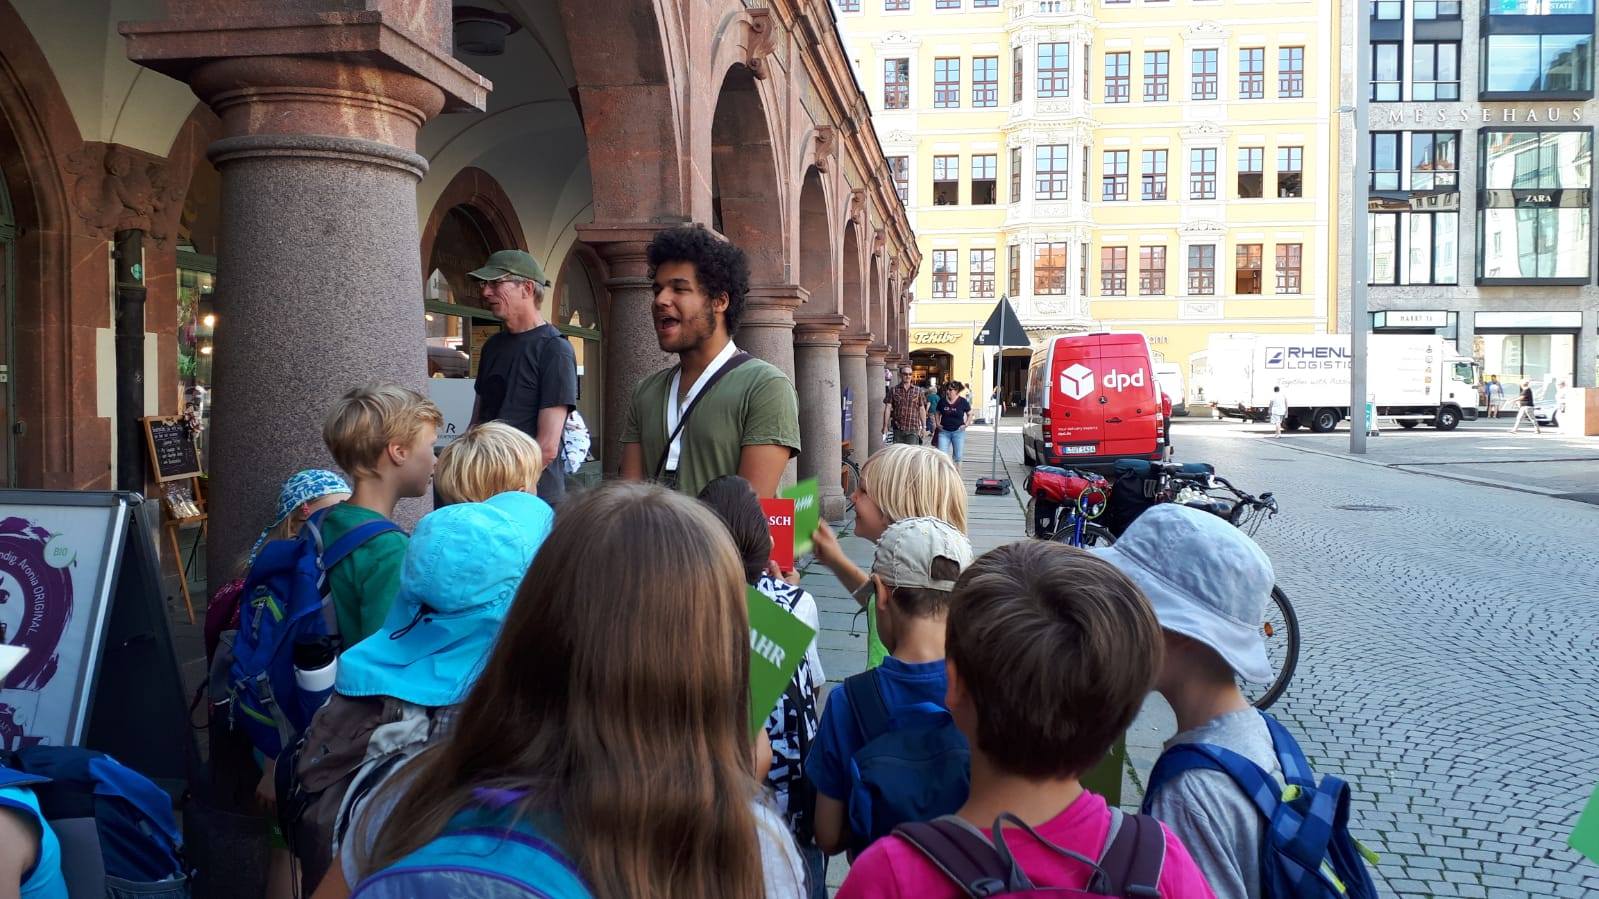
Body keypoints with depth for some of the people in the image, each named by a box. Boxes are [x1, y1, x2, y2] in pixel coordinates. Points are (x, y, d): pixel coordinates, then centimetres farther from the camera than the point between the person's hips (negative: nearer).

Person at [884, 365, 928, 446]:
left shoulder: (918, 391, 7)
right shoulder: (893, 390, 5)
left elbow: (922, 410, 9)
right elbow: (888, 408, 3)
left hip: (913, 430, -1)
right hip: (897, 429, 1)